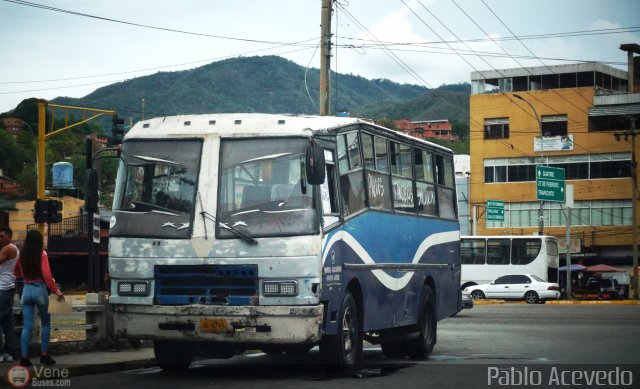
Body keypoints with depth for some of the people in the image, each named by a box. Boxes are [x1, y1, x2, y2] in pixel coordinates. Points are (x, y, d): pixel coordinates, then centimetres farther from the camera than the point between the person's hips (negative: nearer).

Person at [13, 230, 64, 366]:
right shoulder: (42, 254, -9)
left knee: (27, 326, 5)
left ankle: (24, 357, -1)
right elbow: (46, 275, -17)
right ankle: (44, 355, 10)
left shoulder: (22, 255, 5)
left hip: (26, 290, 4)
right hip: (39, 289, -4)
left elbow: (16, 273, 18)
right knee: (45, 323, 12)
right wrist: (57, 291, -14)